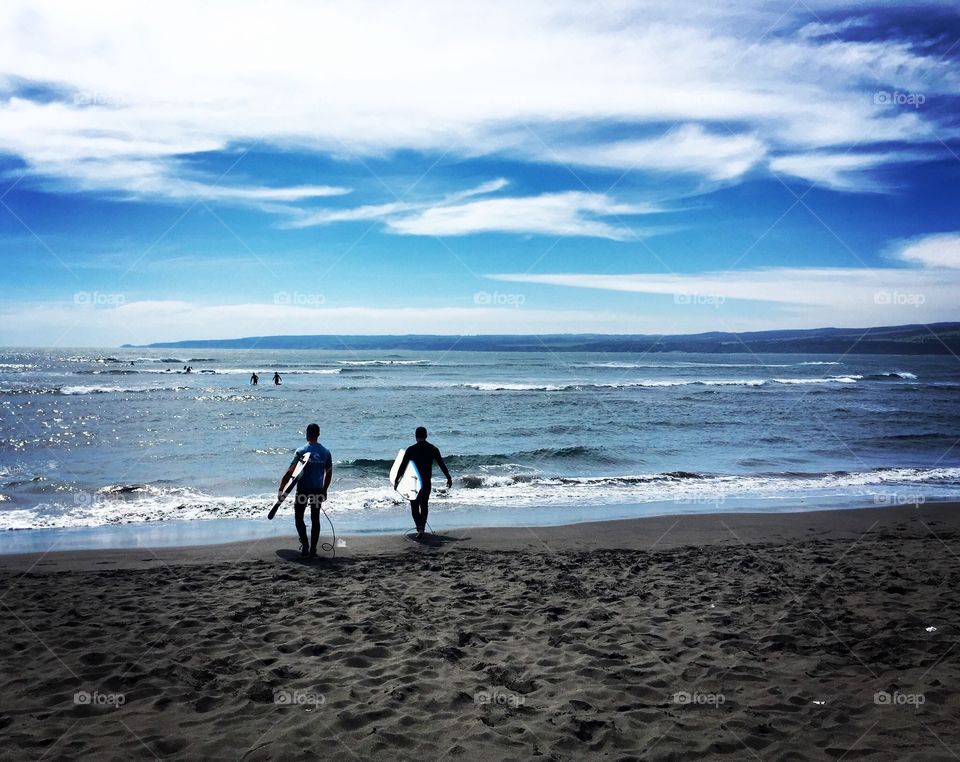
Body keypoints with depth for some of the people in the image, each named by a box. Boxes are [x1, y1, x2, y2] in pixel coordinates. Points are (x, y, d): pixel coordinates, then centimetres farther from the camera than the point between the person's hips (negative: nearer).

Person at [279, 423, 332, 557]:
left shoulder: (301, 451, -10)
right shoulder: (326, 452, 1)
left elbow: (290, 472, -14)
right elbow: (329, 473, 6)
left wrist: (281, 489, -9)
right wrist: (324, 490, 18)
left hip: (303, 489, -3)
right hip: (318, 490, 3)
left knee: (299, 517, 8)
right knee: (315, 519, 11)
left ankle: (305, 544, -7)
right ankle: (313, 548, 12)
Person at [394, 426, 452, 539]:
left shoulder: (411, 449, -8)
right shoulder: (433, 449, 0)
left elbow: (403, 466, -8)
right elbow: (442, 464, 3)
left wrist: (396, 480, 0)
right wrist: (449, 478, 12)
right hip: (427, 482, 3)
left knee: (414, 506, 5)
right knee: (424, 505, 17)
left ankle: (420, 527, -14)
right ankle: (421, 528, 21)